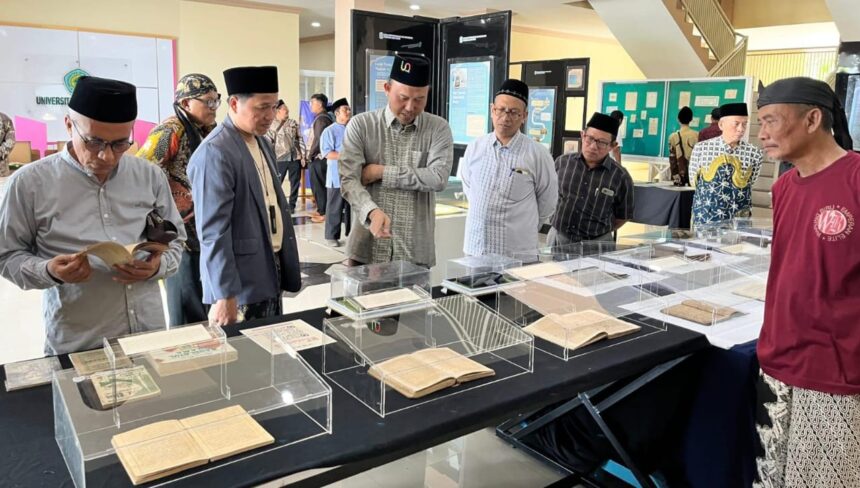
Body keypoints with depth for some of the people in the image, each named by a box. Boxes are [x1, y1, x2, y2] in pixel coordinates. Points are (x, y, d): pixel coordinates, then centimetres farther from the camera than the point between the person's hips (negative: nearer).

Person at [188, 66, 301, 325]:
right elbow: (214, 232, -20)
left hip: (272, 271, 8)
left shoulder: (262, 143, 10)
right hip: (242, 281, -8)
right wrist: (224, 296, -20)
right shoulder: (214, 153, -17)